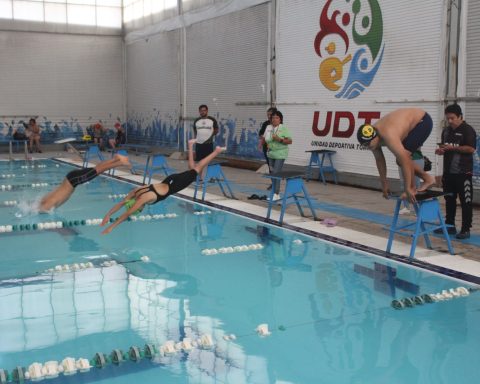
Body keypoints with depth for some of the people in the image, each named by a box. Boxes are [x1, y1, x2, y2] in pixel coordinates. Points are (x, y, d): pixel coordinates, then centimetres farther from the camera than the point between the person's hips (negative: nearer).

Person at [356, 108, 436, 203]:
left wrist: (408, 189, -37)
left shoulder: (388, 136, -39)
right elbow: (379, 160, -1)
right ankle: (427, 178, 20)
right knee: (400, 160, 6)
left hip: (423, 121, -8)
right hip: (412, 123, 8)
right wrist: (384, 184, 4)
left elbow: (405, 161, -40)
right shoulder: (371, 137, -14)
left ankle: (412, 188, -5)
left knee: (403, 158, -20)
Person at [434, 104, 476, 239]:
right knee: (449, 199, 13)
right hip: (448, 171, 7)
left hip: (463, 173, -7)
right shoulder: (446, 131, 14)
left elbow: (471, 149, -16)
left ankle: (466, 229, 2)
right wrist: (441, 150, 3)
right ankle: (450, 225, 23)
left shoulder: (468, 130, -8)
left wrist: (453, 147, -19)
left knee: (465, 201, -2)